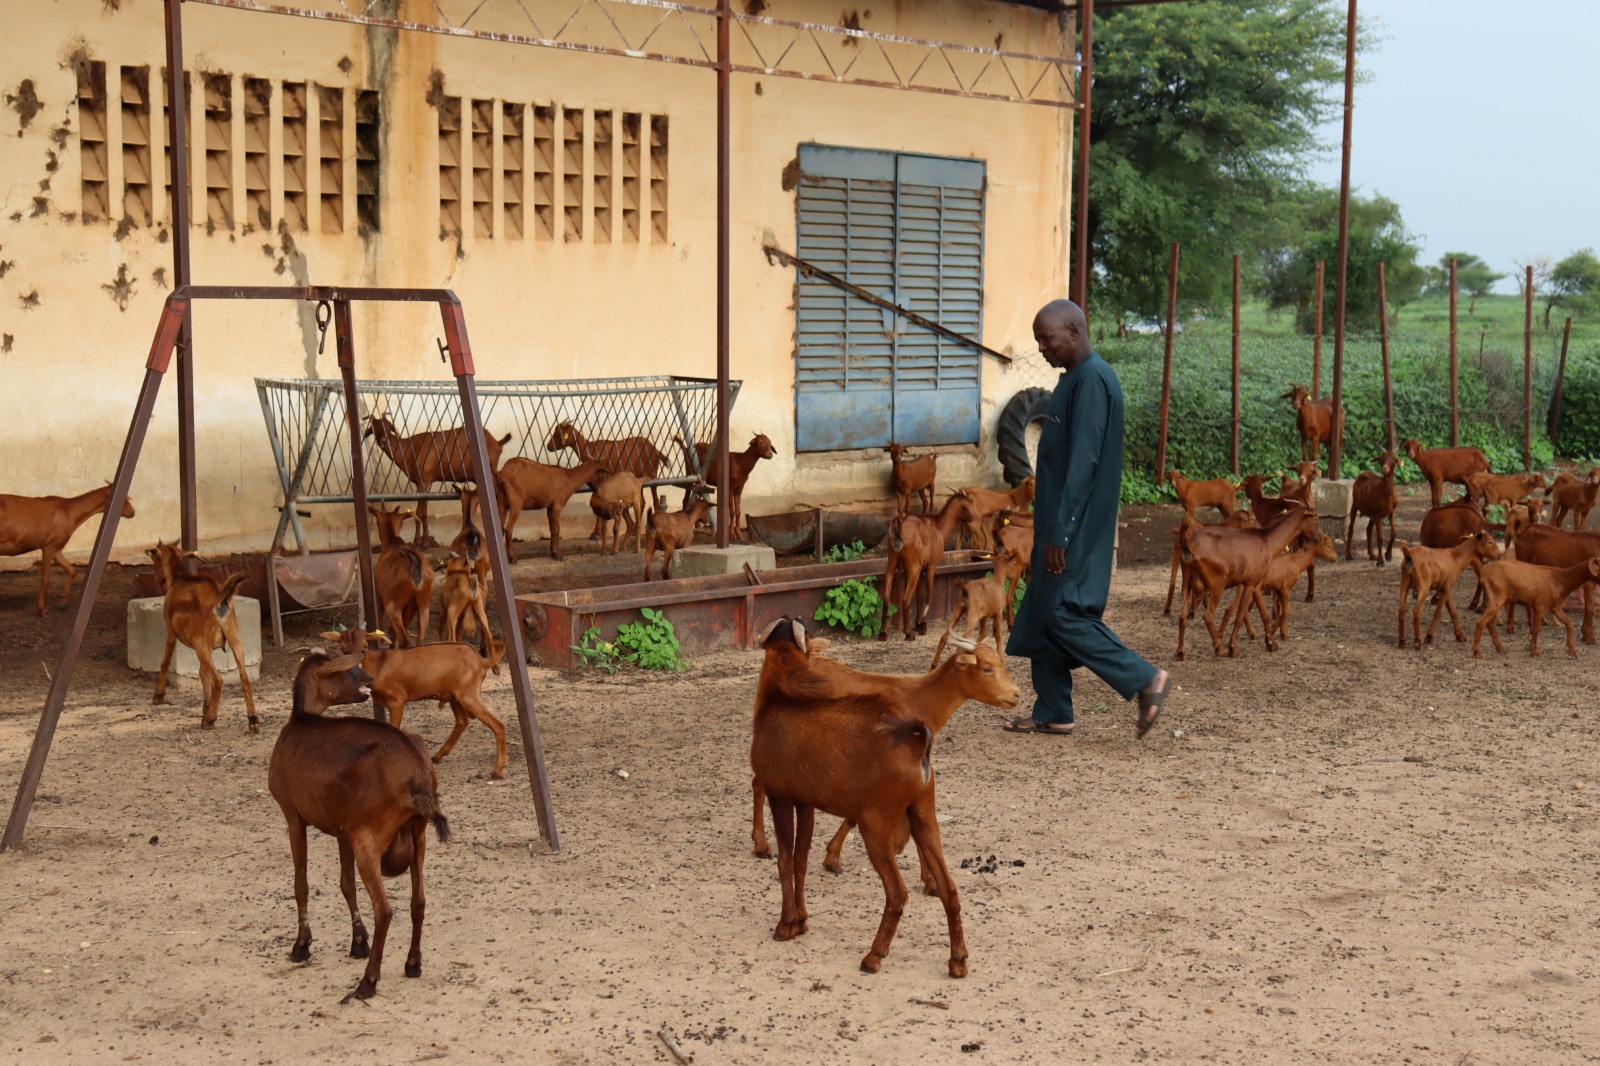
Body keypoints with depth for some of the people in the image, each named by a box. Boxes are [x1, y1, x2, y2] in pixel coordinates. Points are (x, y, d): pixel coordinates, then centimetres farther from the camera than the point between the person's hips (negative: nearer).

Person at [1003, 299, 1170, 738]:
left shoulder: (1092, 380, -17)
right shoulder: (1076, 378, 15)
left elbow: (1083, 461, -23)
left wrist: (1060, 533, -23)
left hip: (1076, 526, -10)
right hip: (1060, 524, 10)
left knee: (1064, 614, -9)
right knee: (1041, 617, 11)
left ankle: (1144, 679, -4)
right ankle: (1052, 714, 17)